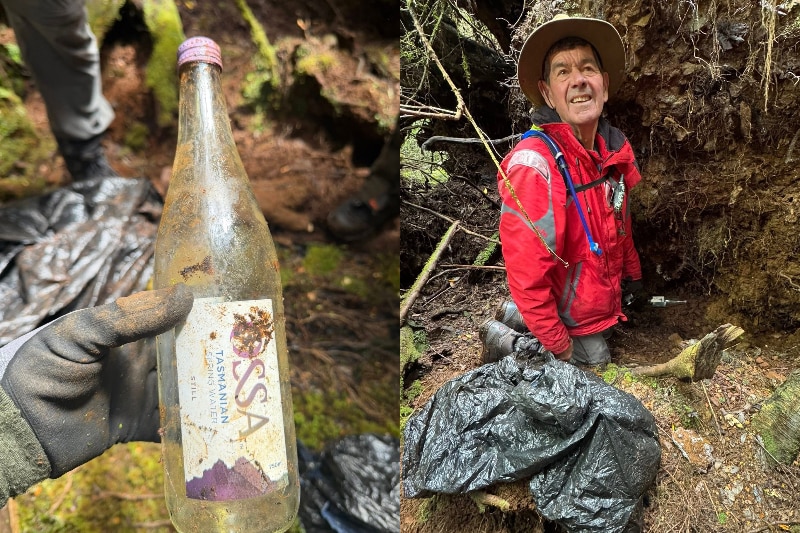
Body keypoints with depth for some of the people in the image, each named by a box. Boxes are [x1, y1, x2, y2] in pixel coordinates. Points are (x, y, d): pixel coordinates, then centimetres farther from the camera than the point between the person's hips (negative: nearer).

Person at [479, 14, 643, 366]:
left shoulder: (614, 148, -9)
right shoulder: (533, 165, -34)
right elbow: (527, 276, -31)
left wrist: (632, 273, 19)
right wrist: (560, 344, -22)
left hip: (602, 295, 7)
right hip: (567, 313, -7)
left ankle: (515, 316, 32)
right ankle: (503, 339, 17)